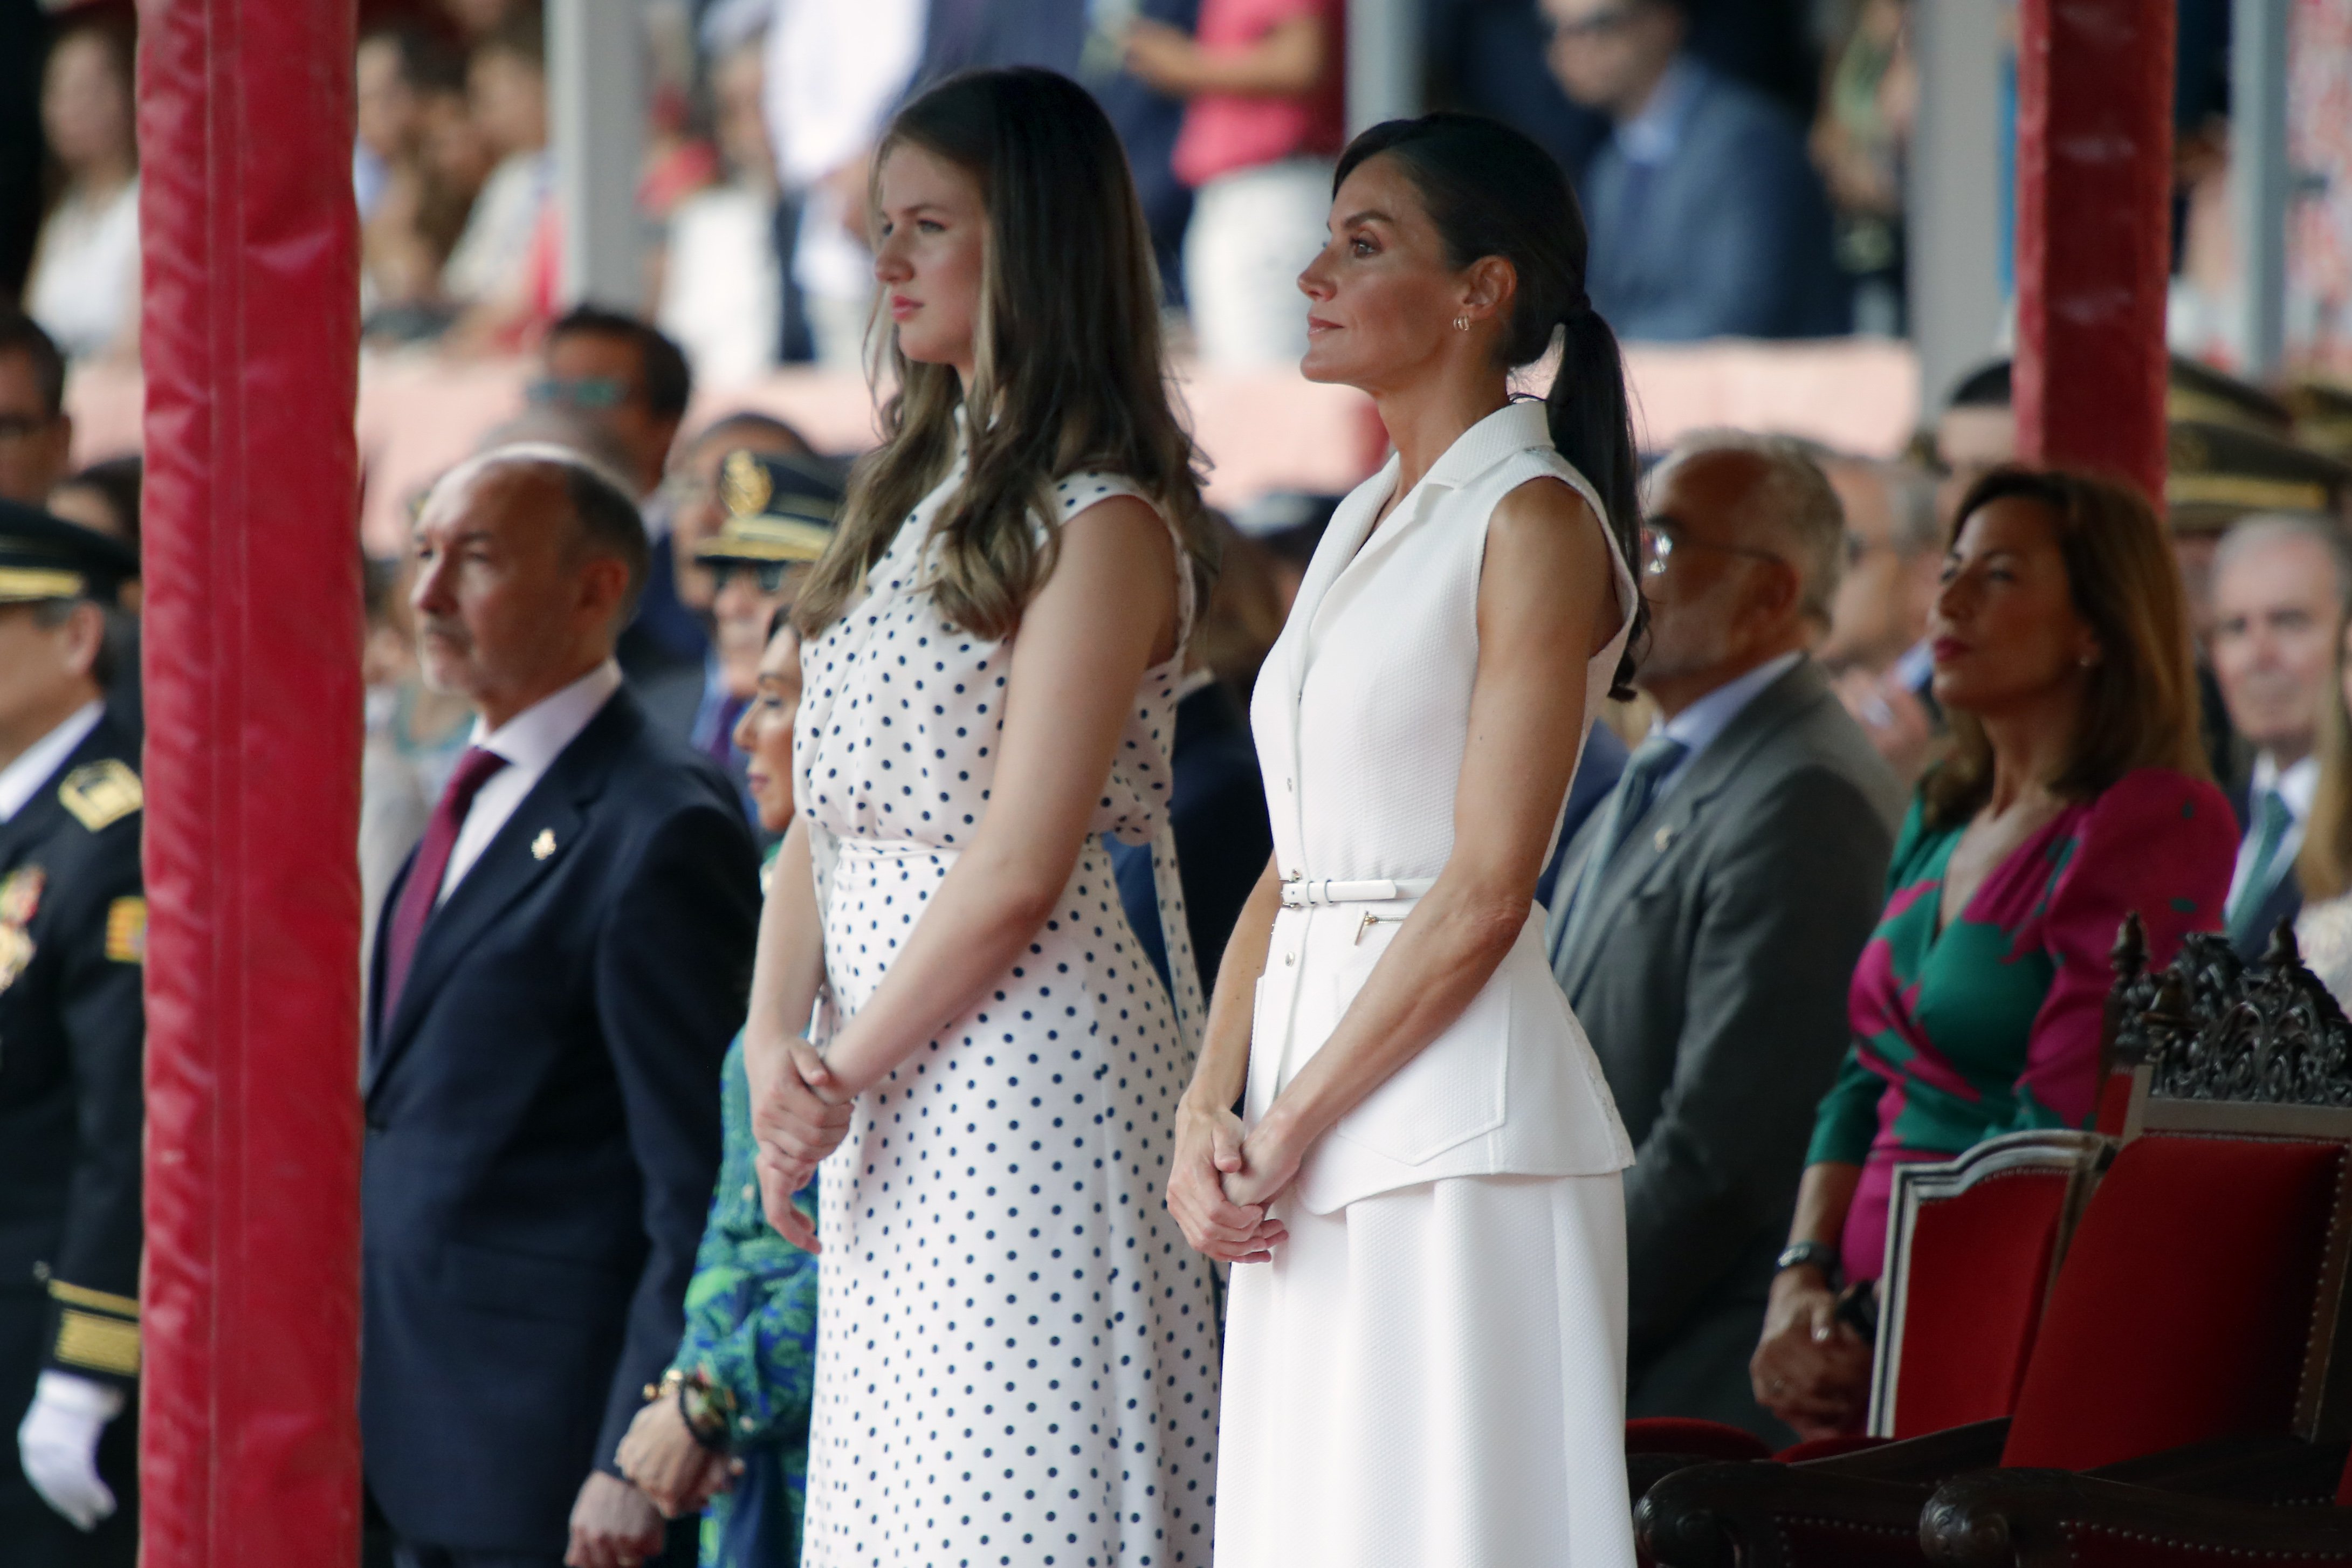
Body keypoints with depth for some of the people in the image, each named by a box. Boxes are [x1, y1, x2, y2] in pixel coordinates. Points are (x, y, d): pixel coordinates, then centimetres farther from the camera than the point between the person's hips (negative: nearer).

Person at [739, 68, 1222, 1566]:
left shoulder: (1102, 524, -10)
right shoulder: (917, 495, 17)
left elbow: (1018, 870, -15)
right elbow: (828, 813, 13)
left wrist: (844, 1074, -9)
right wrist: (776, 1039, -2)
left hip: (1031, 1065, -8)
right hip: (894, 1084, 8)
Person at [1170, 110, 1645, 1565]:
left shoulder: (1537, 521, -7)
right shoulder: (1363, 525, 18)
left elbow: (1485, 890, -14)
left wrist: (1296, 1120, -13)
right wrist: (1208, 1111, 2)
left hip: (1456, 1106, -8)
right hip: (1309, 1146, 8)